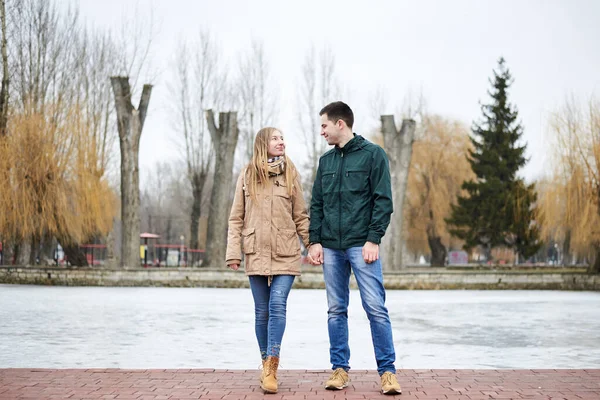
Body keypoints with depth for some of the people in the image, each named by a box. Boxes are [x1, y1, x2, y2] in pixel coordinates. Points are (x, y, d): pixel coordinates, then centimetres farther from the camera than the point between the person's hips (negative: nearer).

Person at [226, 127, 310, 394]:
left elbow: (301, 216, 8)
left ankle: (271, 368, -15)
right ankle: (267, 366, 16)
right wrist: (233, 252, -2)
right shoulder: (247, 175, 5)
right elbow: (236, 218, 6)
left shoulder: (290, 174, 6)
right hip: (257, 252, 1)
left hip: (286, 253, -1)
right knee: (262, 312, 5)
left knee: (278, 306, -14)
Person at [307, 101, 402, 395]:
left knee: (376, 308, -8)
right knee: (336, 310, 6)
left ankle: (387, 370, -1)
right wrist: (315, 241, 5)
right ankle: (340, 369, 13)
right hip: (330, 247, 5)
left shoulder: (372, 154, -1)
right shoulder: (326, 161, 15)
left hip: (361, 245, -5)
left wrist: (373, 240, -13)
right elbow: (317, 205, 16)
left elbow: (383, 201, -6)